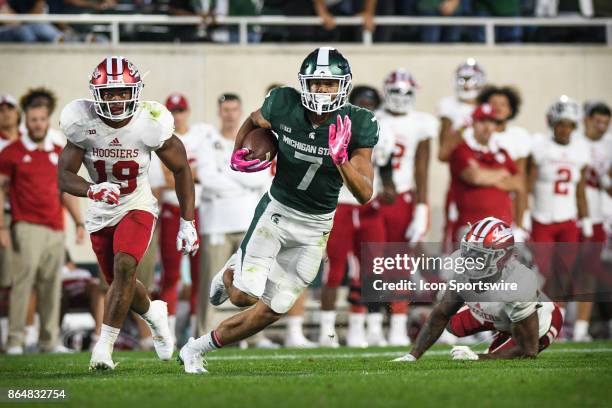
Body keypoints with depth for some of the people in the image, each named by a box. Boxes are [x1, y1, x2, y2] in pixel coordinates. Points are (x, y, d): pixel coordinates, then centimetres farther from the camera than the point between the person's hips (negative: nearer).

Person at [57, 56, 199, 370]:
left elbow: (180, 169, -5)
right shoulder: (82, 124, -19)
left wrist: (188, 223, -4)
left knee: (124, 266, -26)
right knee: (120, 284, 12)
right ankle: (152, 313, 46)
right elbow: (64, 177, -17)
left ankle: (104, 345, -22)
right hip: (101, 213, 2)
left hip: (138, 207, -2)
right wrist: (92, 190, -40)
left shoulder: (150, 124, -20)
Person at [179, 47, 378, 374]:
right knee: (244, 296, -12)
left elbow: (364, 194, -20)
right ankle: (232, 270, 26)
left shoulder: (357, 125, -17)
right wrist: (237, 154, -7)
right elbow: (253, 120, 10)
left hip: (315, 227, 1)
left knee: (270, 311, 1)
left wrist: (340, 159, -36)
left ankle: (196, 349, 20)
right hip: (277, 210, -1)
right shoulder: (284, 105, -15)